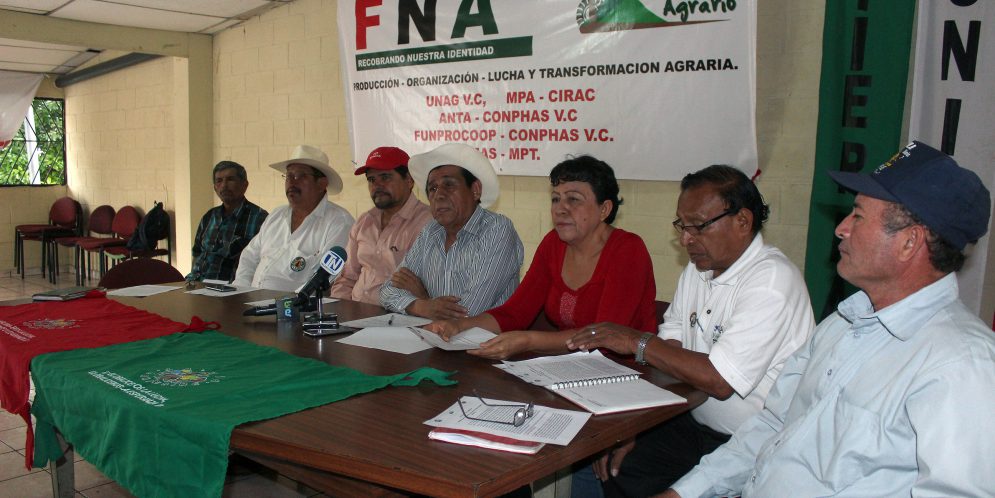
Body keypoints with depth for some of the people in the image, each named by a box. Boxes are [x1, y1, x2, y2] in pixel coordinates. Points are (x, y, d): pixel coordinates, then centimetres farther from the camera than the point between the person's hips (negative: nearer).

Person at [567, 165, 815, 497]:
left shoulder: (772, 280, -19)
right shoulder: (699, 267, 8)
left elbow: (719, 381, -25)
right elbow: (668, 355, 6)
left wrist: (638, 342, -17)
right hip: (693, 426, 7)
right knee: (616, 469, -8)